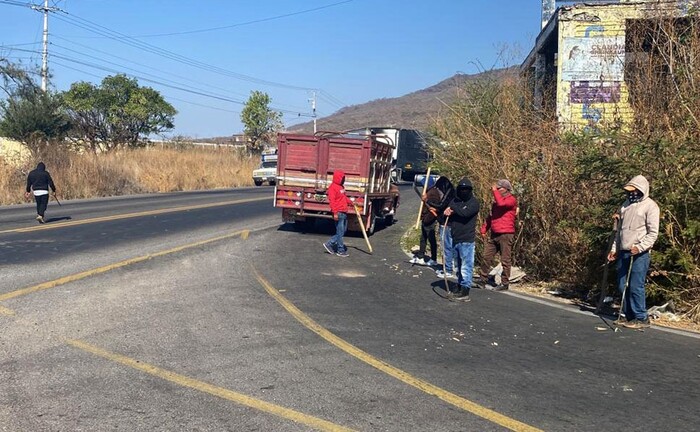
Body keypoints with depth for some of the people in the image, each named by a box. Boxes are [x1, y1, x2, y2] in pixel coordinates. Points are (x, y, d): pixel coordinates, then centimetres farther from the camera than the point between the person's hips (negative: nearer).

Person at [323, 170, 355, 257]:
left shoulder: (341, 187, 18)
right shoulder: (333, 187, -12)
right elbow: (332, 200, -19)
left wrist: (351, 202, 20)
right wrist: (335, 213, -24)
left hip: (344, 212, 10)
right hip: (339, 213, -10)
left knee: (343, 231, 13)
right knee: (340, 232, -3)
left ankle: (329, 244, 21)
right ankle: (341, 251, 5)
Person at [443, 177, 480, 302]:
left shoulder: (474, 202, -5)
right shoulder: (454, 202, 14)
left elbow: (465, 213, -22)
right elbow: (445, 214, 12)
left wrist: (453, 210, -7)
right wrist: (446, 213, -11)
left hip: (467, 240, -7)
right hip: (455, 239, 7)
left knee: (466, 266, -7)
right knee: (459, 266, 15)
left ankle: (465, 292, -7)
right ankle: (460, 289, 24)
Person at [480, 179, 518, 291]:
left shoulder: (511, 200, -5)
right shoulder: (496, 201, 19)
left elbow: (501, 203, -26)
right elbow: (490, 216, 22)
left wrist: (495, 191, -11)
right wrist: (484, 230, 13)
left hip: (506, 234, -8)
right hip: (494, 235, 8)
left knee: (505, 260, -1)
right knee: (486, 257, 6)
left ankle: (504, 283, 5)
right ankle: (485, 280, 15)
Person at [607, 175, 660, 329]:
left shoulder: (650, 206, -7)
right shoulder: (626, 204, 15)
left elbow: (653, 233, -11)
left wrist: (640, 247, -23)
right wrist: (614, 249, 17)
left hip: (639, 254, -7)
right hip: (623, 252, 7)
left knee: (636, 286, -8)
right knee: (622, 285, 8)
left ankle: (641, 318, 3)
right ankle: (630, 316, 17)